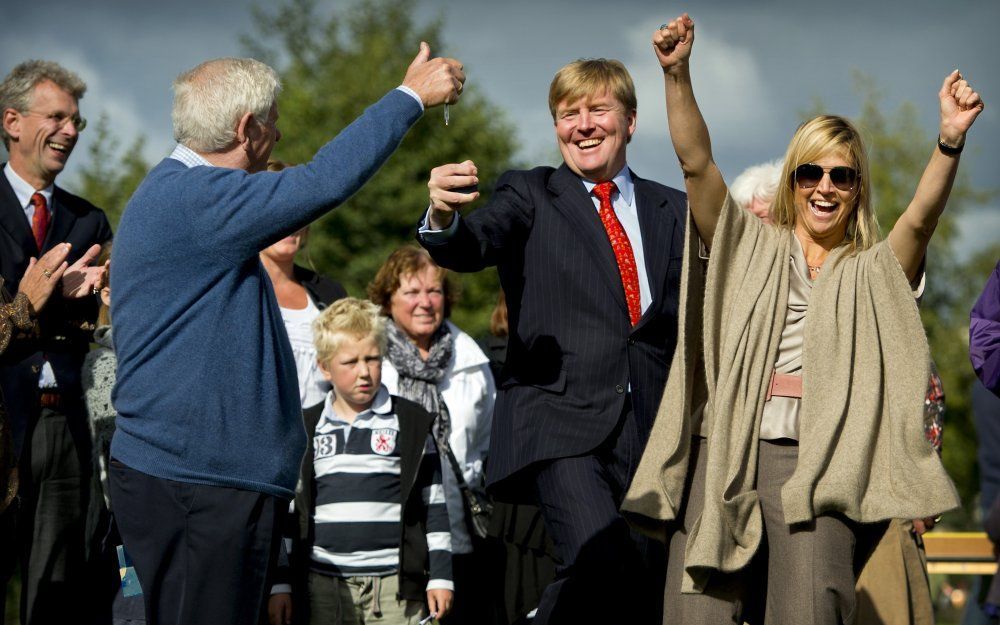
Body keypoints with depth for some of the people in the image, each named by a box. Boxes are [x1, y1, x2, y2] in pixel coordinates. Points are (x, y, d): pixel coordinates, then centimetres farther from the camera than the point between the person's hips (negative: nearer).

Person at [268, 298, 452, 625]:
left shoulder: (412, 423, 4)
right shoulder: (306, 430, 10)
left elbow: (435, 506, 6)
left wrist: (440, 577, 1)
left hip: (395, 585, -2)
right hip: (323, 585, 2)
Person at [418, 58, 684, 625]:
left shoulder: (672, 211, 17)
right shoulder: (530, 196, 7)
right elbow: (471, 248, -12)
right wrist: (445, 219, -34)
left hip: (651, 430, 4)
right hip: (561, 425, -4)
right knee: (604, 566, -27)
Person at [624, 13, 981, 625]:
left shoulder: (873, 273, 17)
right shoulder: (750, 248, 20)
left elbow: (921, 218, -1)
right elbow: (696, 162, 9)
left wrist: (950, 141, -18)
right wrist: (678, 74, -5)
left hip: (816, 462, -1)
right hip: (723, 448, 1)